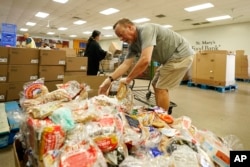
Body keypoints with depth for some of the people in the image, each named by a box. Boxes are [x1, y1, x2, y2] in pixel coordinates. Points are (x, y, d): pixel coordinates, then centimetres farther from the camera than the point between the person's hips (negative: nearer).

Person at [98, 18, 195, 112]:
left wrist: (128, 79, -25)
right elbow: (126, 64, -3)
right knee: (156, 85, 12)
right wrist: (109, 80, -16)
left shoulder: (146, 30, -26)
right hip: (170, 57, 9)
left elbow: (145, 60, -36)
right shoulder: (133, 45, 2)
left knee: (161, 88, -9)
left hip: (182, 54, -9)